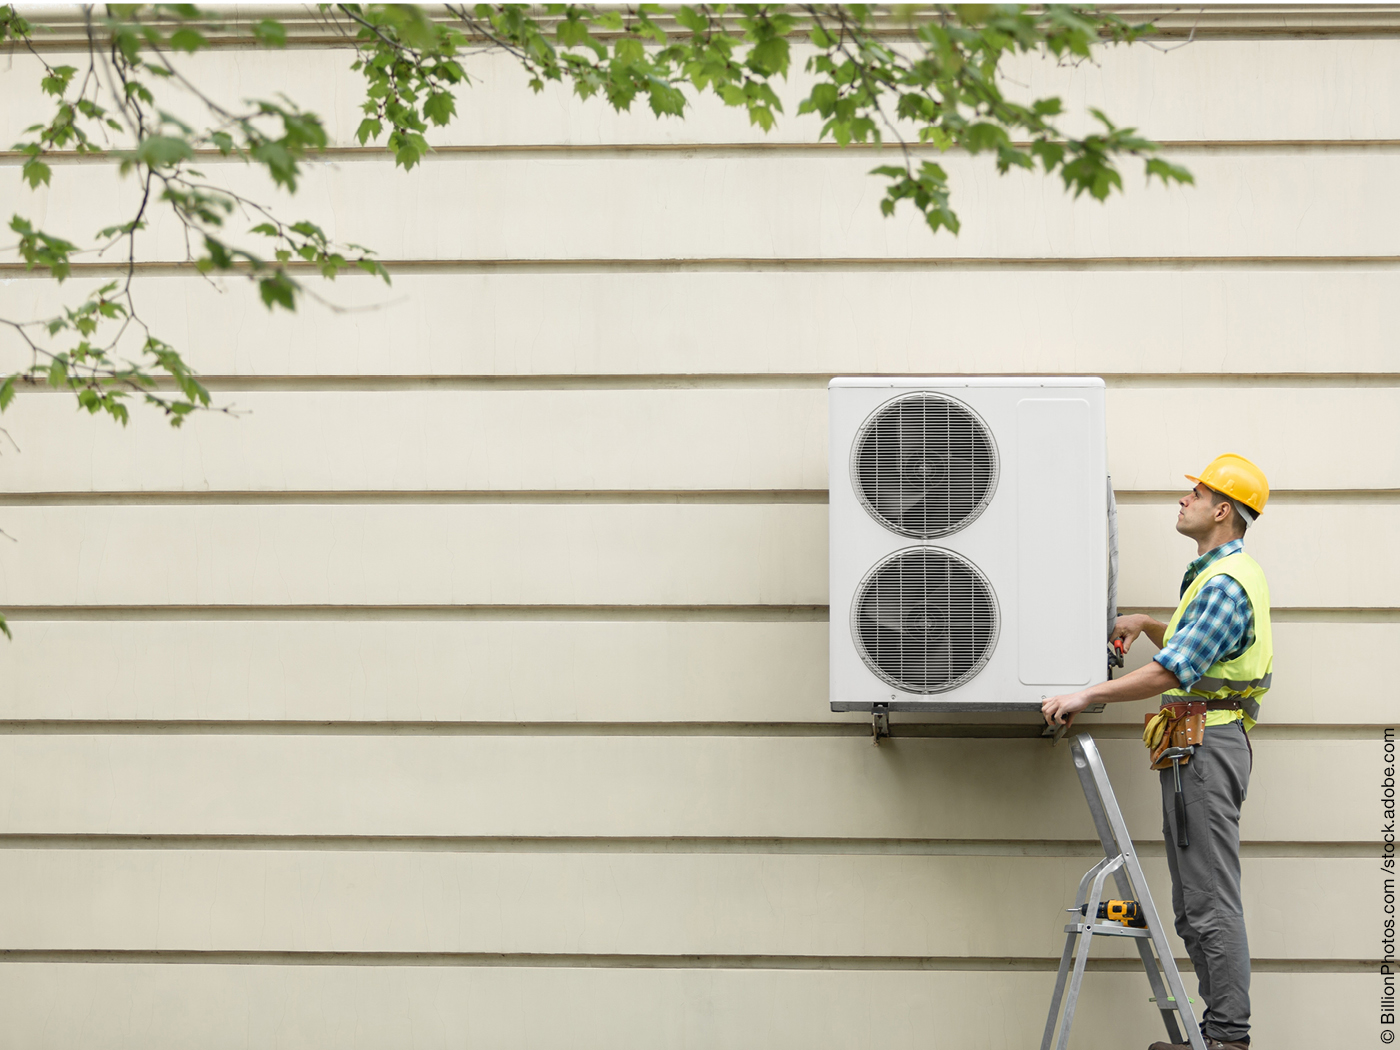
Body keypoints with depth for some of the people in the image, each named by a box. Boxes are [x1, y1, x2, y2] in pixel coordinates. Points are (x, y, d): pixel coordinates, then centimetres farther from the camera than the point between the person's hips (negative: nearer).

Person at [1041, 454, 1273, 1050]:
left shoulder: (1226, 585, -15)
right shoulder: (1217, 574, 20)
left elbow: (1172, 671, -22)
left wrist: (1086, 697, -18)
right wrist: (1146, 624, 21)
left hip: (1205, 743, -11)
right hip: (1194, 742, 11)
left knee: (1210, 900, -10)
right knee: (1195, 902, 11)